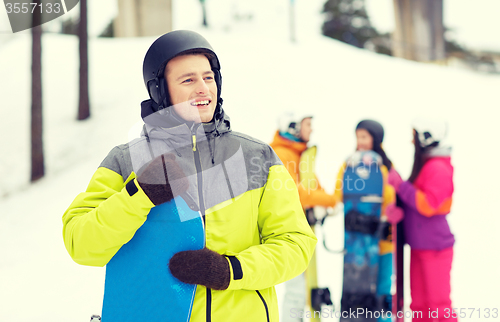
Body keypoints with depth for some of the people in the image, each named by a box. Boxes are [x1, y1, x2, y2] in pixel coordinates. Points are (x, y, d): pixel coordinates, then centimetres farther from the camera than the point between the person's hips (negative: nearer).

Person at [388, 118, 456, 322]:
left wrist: (400, 185, -19)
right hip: (419, 245, 9)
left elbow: (428, 204, -24)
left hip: (435, 246, -9)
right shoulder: (423, 165, 15)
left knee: (439, 303, -4)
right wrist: (398, 208, 2)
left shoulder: (438, 168, -15)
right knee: (419, 304, 13)